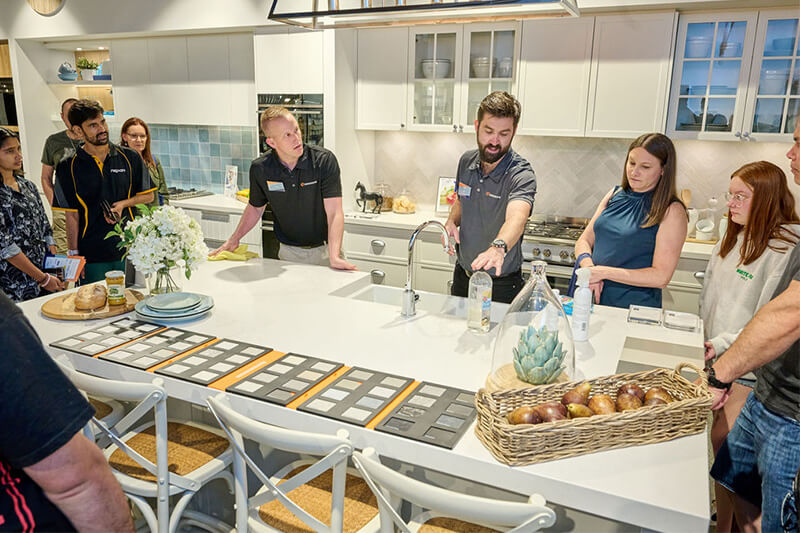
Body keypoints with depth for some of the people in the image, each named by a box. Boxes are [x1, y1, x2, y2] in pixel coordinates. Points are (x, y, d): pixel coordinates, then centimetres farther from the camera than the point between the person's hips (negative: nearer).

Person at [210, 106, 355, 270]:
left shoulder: (324, 160, -17)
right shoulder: (260, 169, -9)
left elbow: (334, 212, -22)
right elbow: (255, 208, 11)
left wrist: (334, 257, -34)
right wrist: (233, 240, 3)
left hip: (324, 251, -2)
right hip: (289, 253, 2)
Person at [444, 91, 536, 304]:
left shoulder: (521, 174, -22)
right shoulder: (466, 162, -3)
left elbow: (517, 216, -42)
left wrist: (498, 247, -62)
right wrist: (451, 222, -6)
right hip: (462, 275, 6)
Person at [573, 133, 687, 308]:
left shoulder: (672, 211, -6)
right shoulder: (615, 195, 11)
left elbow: (661, 277, -11)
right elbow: (584, 240, 12)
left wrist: (603, 272, -15)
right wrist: (588, 267, -10)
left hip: (634, 306, -4)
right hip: (593, 298, 4)